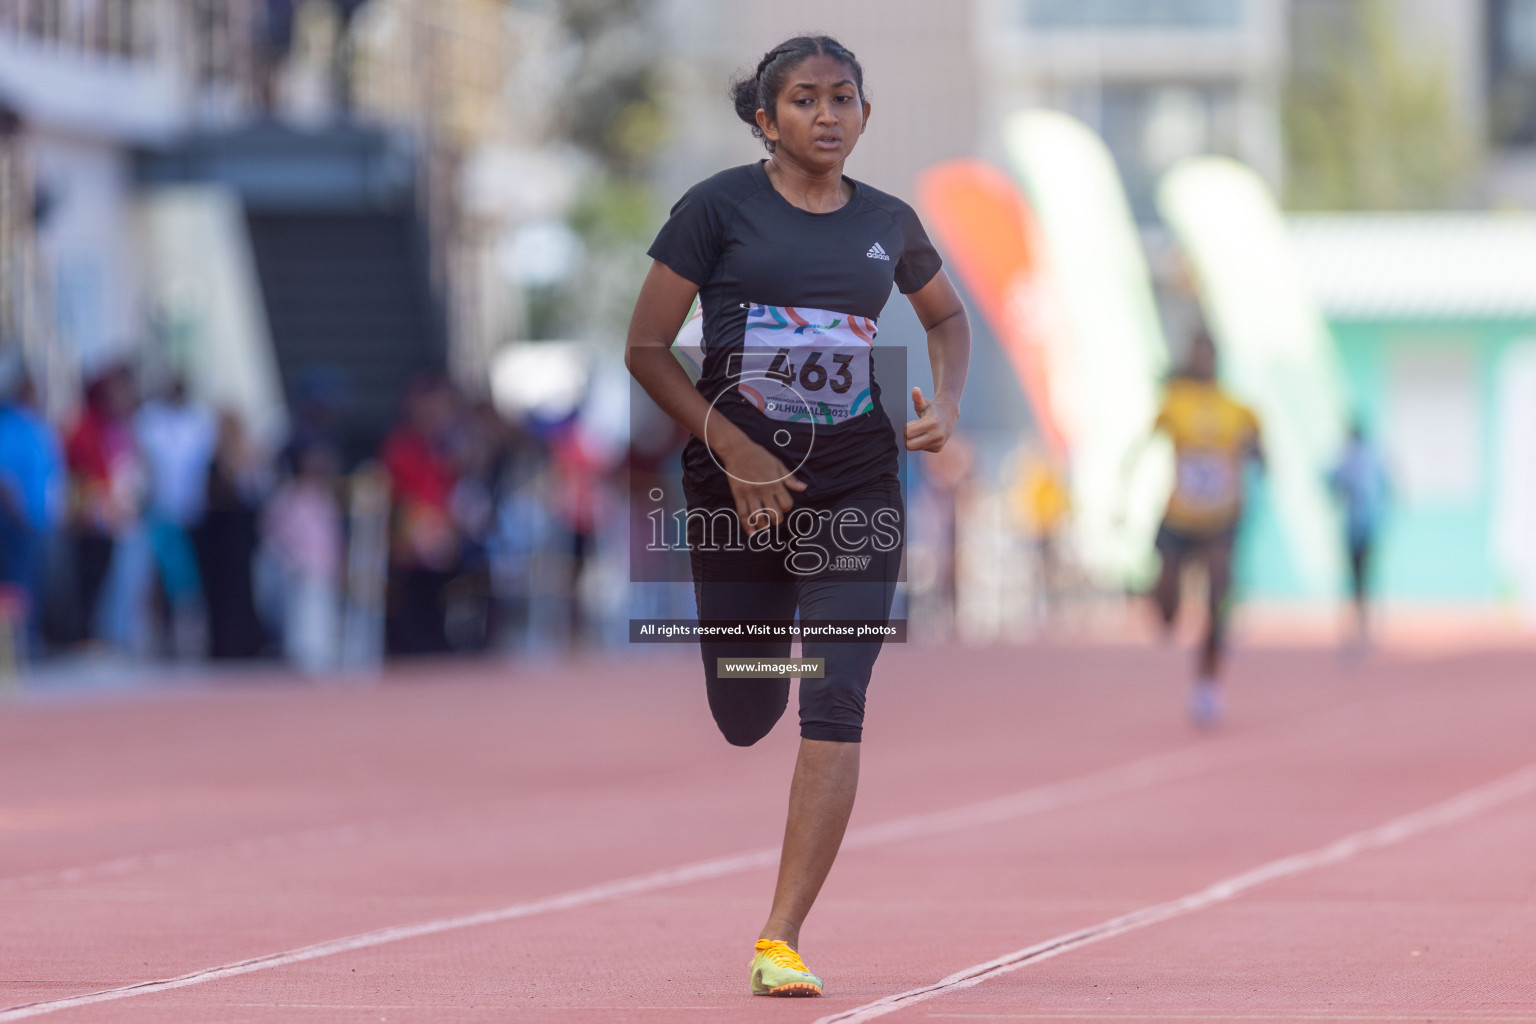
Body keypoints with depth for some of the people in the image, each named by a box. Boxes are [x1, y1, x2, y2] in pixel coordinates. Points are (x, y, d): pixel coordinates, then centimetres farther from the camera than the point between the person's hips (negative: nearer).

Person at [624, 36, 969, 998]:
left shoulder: (889, 224, 5)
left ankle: (783, 937, -11)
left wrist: (947, 405, 6)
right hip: (737, 480, -1)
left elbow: (948, 315, 25)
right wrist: (730, 450, -15)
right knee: (745, 720, 9)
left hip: (856, 486, 1)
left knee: (835, 706, -13)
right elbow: (647, 349, -5)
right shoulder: (720, 207, -5)